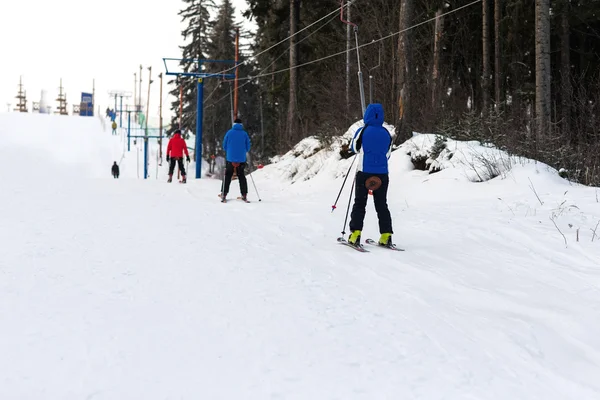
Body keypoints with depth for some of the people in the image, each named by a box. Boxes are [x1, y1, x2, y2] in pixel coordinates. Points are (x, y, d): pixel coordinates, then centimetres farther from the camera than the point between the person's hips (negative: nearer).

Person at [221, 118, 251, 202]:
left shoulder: (229, 132, -2)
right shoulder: (244, 134, 0)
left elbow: (224, 146, 3)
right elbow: (248, 147, 4)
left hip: (230, 158, -1)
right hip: (241, 159, 1)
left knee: (227, 176, 7)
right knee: (241, 176, 12)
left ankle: (224, 194, 1)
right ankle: (244, 194, 9)